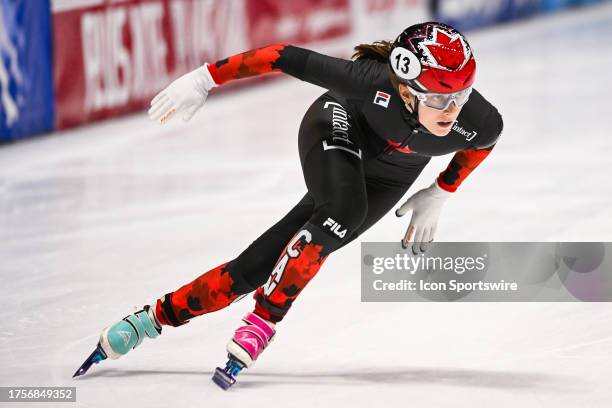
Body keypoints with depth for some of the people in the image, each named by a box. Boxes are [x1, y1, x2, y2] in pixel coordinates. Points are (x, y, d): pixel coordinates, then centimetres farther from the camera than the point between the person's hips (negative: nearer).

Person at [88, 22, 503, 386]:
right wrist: (204, 78, -27)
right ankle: (264, 319, -17)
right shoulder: (373, 81, -41)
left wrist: (439, 195, -2)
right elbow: (289, 58, -30)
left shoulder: (481, 122, -34)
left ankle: (163, 313, 1)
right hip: (341, 128, -2)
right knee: (342, 213, -34)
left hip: (388, 175, 2)